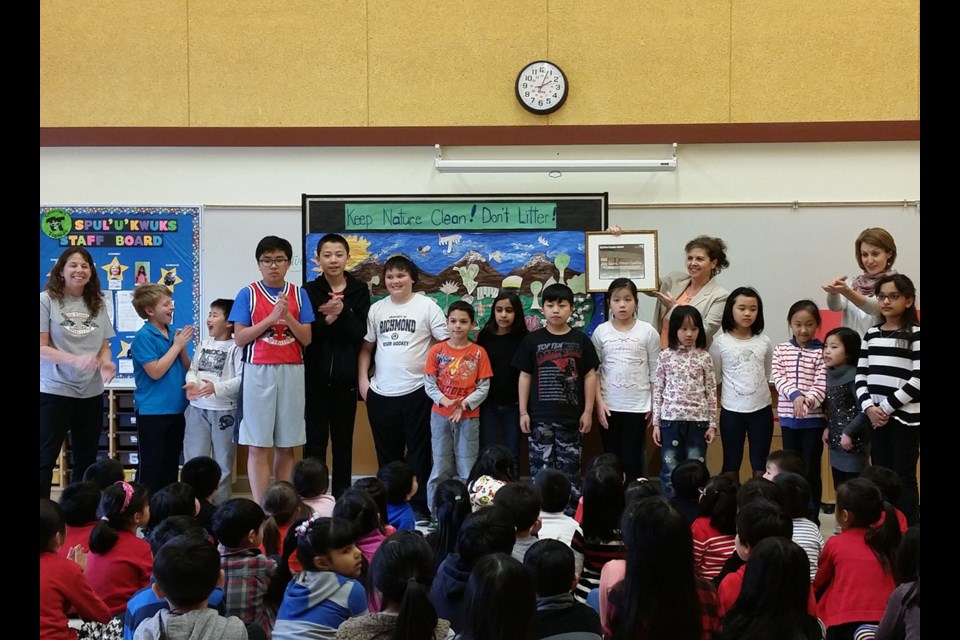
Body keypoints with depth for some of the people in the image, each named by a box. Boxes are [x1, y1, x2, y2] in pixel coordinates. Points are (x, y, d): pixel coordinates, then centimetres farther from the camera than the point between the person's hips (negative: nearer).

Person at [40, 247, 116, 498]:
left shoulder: (97, 304, 7)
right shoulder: (46, 300, -8)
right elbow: (41, 348, -13)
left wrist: (106, 364, -11)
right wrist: (76, 360, -27)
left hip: (91, 392, 5)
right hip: (55, 391, -5)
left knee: (86, 459, 13)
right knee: (46, 457, -1)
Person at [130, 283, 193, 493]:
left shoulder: (174, 332, 7)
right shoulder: (144, 337, -13)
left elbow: (187, 368, 11)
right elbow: (155, 372, -20)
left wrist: (183, 347, -7)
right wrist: (177, 346, -14)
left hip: (176, 409, 7)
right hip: (152, 411, -7)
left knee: (171, 464, 16)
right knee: (151, 467, -1)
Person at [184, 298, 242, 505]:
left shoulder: (236, 347, -8)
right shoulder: (204, 344, 11)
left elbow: (241, 379, -16)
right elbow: (192, 369, 9)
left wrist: (216, 387, -26)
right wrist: (192, 383, -12)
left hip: (224, 411, -5)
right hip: (198, 409, 5)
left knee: (223, 462, 8)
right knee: (194, 459, 7)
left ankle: (221, 505, 18)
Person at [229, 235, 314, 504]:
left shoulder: (299, 295, 7)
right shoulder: (248, 294, 2)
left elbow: (306, 339, 3)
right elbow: (239, 338, -4)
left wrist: (287, 316, -13)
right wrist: (272, 318, -13)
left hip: (291, 372, 2)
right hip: (259, 373, -2)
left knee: (286, 446, 6)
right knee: (258, 446, -2)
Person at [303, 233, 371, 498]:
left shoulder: (359, 291, 3)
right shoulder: (309, 291, 1)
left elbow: (361, 333, -4)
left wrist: (342, 313, -20)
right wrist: (326, 320, -21)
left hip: (346, 379, 1)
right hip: (316, 378, -1)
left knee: (344, 442, 9)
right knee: (314, 441, 0)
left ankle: (342, 499, 18)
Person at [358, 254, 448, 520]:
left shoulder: (427, 306, -1)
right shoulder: (377, 309, 10)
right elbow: (366, 348, 14)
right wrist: (363, 379, 3)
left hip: (416, 391, -4)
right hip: (381, 395, 4)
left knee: (418, 452, 2)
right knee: (387, 455, 12)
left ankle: (419, 506, 9)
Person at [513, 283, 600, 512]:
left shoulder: (581, 340, 2)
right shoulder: (533, 340, 2)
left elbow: (590, 376, 4)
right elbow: (525, 376, 5)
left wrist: (588, 411, 0)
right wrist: (523, 411, 1)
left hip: (571, 415, 0)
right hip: (540, 416, 0)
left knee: (570, 468, 6)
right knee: (540, 468, 3)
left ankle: (571, 511, 14)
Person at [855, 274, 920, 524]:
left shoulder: (915, 334, -5)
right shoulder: (871, 334, 11)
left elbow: (918, 379, -12)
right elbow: (861, 375, 9)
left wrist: (887, 407, -13)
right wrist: (869, 407, -7)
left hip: (904, 417, -5)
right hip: (876, 417, 5)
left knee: (904, 477, -1)